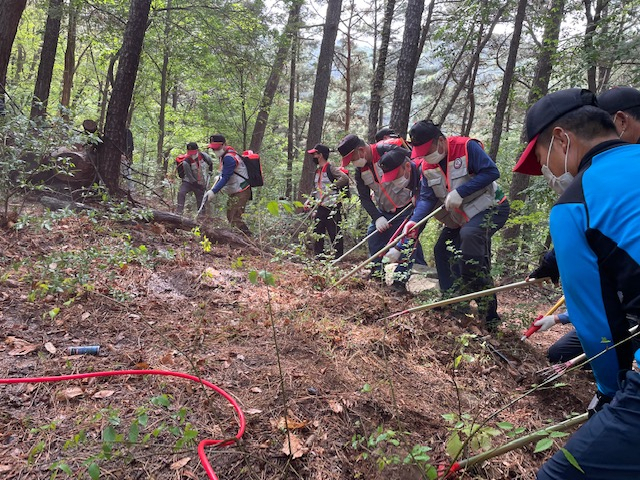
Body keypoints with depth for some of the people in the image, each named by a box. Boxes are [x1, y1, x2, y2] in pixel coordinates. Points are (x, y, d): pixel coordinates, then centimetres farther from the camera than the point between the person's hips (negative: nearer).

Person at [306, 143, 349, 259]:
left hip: (333, 207, -9)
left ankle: (338, 258, 2)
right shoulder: (317, 172, 19)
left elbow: (345, 178, -23)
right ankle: (318, 257, 20)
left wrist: (332, 187, -23)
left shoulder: (331, 169, -9)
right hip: (320, 208, 9)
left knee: (335, 234, -5)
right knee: (317, 233, 11)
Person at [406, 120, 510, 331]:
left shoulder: (467, 147, -23)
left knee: (470, 234, -34)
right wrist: (415, 220, -28)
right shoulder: (427, 167, -2)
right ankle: (456, 306, 15)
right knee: (442, 251, 3)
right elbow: (427, 198, -9)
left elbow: (491, 172, -28)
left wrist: (460, 192, -32)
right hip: (460, 216, 8)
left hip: (490, 208, -8)